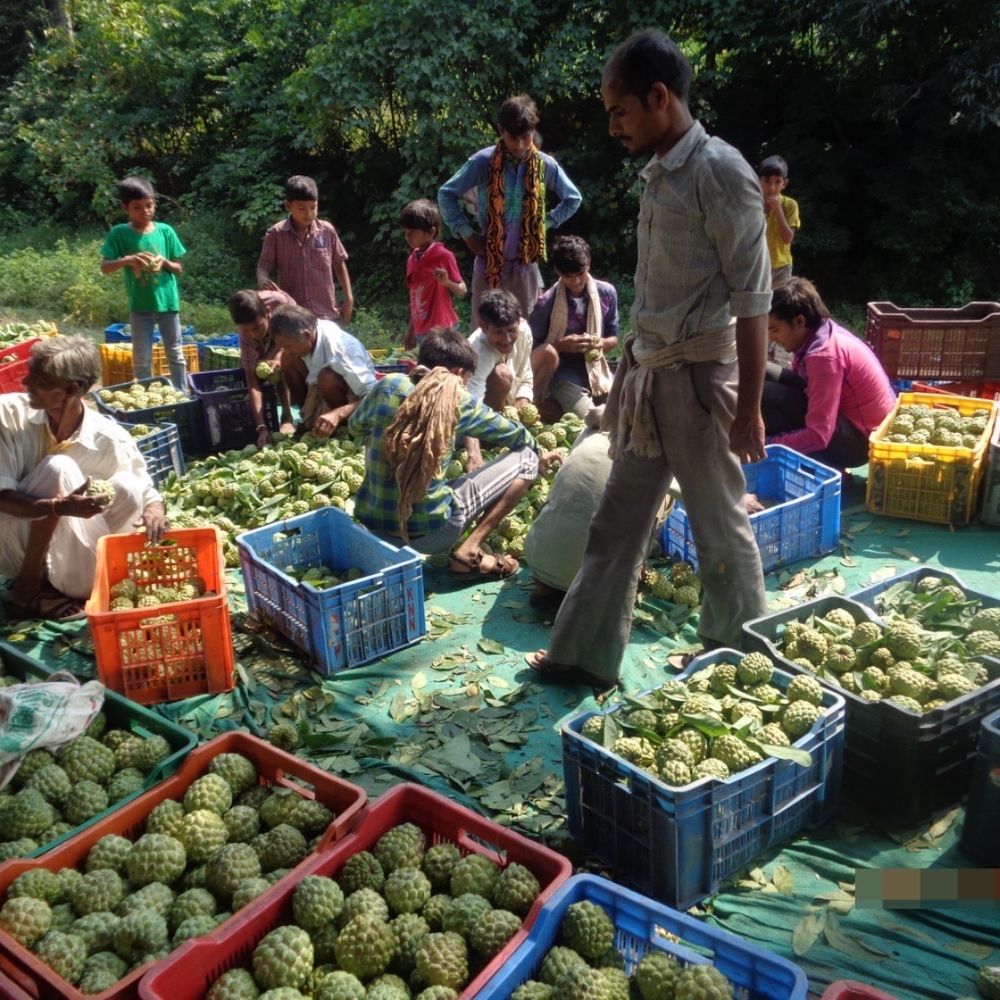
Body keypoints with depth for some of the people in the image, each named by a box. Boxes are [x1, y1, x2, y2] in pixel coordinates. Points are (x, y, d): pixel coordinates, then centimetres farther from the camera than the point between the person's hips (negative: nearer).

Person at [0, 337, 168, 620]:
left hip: (63, 556, 2)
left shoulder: (111, 439, -14)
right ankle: (27, 586, -13)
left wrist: (153, 512, -30)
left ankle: (50, 583, -7)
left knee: (127, 490, -21)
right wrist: (58, 508, -40)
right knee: (59, 468, -27)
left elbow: (147, 495, -3)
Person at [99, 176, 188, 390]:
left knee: (176, 354, 11)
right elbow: (105, 268, -8)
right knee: (141, 359, 8)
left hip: (167, 301, 1)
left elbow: (178, 268, 4)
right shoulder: (119, 233, -6)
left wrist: (165, 262, -17)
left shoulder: (165, 231, -2)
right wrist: (128, 260, -25)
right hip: (140, 305, -1)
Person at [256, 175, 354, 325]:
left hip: (325, 315, 1)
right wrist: (262, 280, -24)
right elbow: (263, 267, -1)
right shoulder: (276, 234, -5)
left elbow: (339, 264, 11)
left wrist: (348, 298, 7)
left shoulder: (327, 231, -1)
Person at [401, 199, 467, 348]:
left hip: (441, 329, -7)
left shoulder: (444, 256, -8)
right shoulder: (412, 259, 11)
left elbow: (462, 292, -5)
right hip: (421, 331, 7)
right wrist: (411, 330, 17)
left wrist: (447, 282, -25)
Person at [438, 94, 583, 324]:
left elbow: (573, 199, 14)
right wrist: (467, 233, -3)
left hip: (526, 263, 2)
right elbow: (446, 194, 1)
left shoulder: (545, 165, -2)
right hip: (490, 261, -2)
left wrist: (547, 223, 3)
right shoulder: (483, 161, -9)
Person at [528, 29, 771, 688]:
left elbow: (753, 297, -14)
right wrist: (634, 371, 16)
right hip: (648, 373, 8)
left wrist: (749, 405, -16)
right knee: (619, 523, 13)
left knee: (721, 528, 7)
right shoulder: (658, 174, 11)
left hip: (698, 378, -8)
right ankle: (586, 655, 25)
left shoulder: (720, 170, -12)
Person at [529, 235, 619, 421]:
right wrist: (562, 345, -22)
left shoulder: (607, 293, -2)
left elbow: (613, 337, 9)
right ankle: (548, 405, 9)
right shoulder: (546, 303, -12)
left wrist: (602, 343, -14)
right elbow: (533, 347, -7)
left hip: (595, 369, 5)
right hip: (564, 373, -4)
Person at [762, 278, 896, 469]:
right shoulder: (818, 333, -1)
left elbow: (819, 436, -30)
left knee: (763, 395, -23)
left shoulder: (824, 354, -27)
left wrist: (767, 444, -24)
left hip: (859, 438, -9)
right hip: (848, 414, 9)